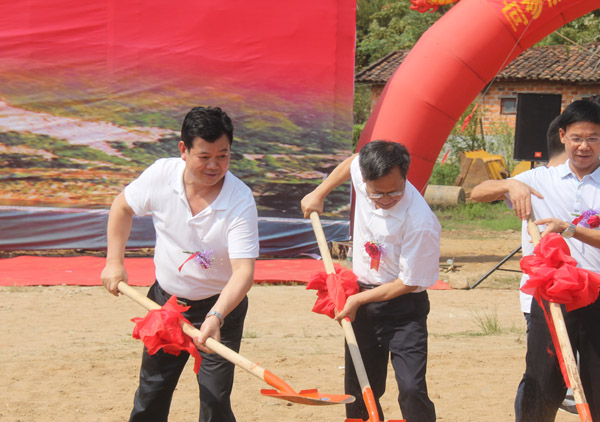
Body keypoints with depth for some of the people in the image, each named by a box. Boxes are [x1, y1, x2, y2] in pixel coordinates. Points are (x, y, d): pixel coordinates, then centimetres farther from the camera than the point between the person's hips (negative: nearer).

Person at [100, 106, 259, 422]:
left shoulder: (240, 201, -25)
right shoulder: (160, 175, -15)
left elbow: (243, 270, -32)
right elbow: (123, 207, 7)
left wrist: (216, 318, -46)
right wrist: (114, 262, 2)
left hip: (221, 307, -4)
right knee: (151, 396, 15)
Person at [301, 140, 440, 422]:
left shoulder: (420, 223, -29)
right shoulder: (363, 171, -12)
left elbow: (407, 283, -19)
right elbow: (352, 162, 16)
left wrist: (358, 300, -12)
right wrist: (319, 193, 19)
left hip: (402, 306, -6)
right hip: (361, 298, 6)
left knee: (411, 390, -20)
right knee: (358, 393, 12)